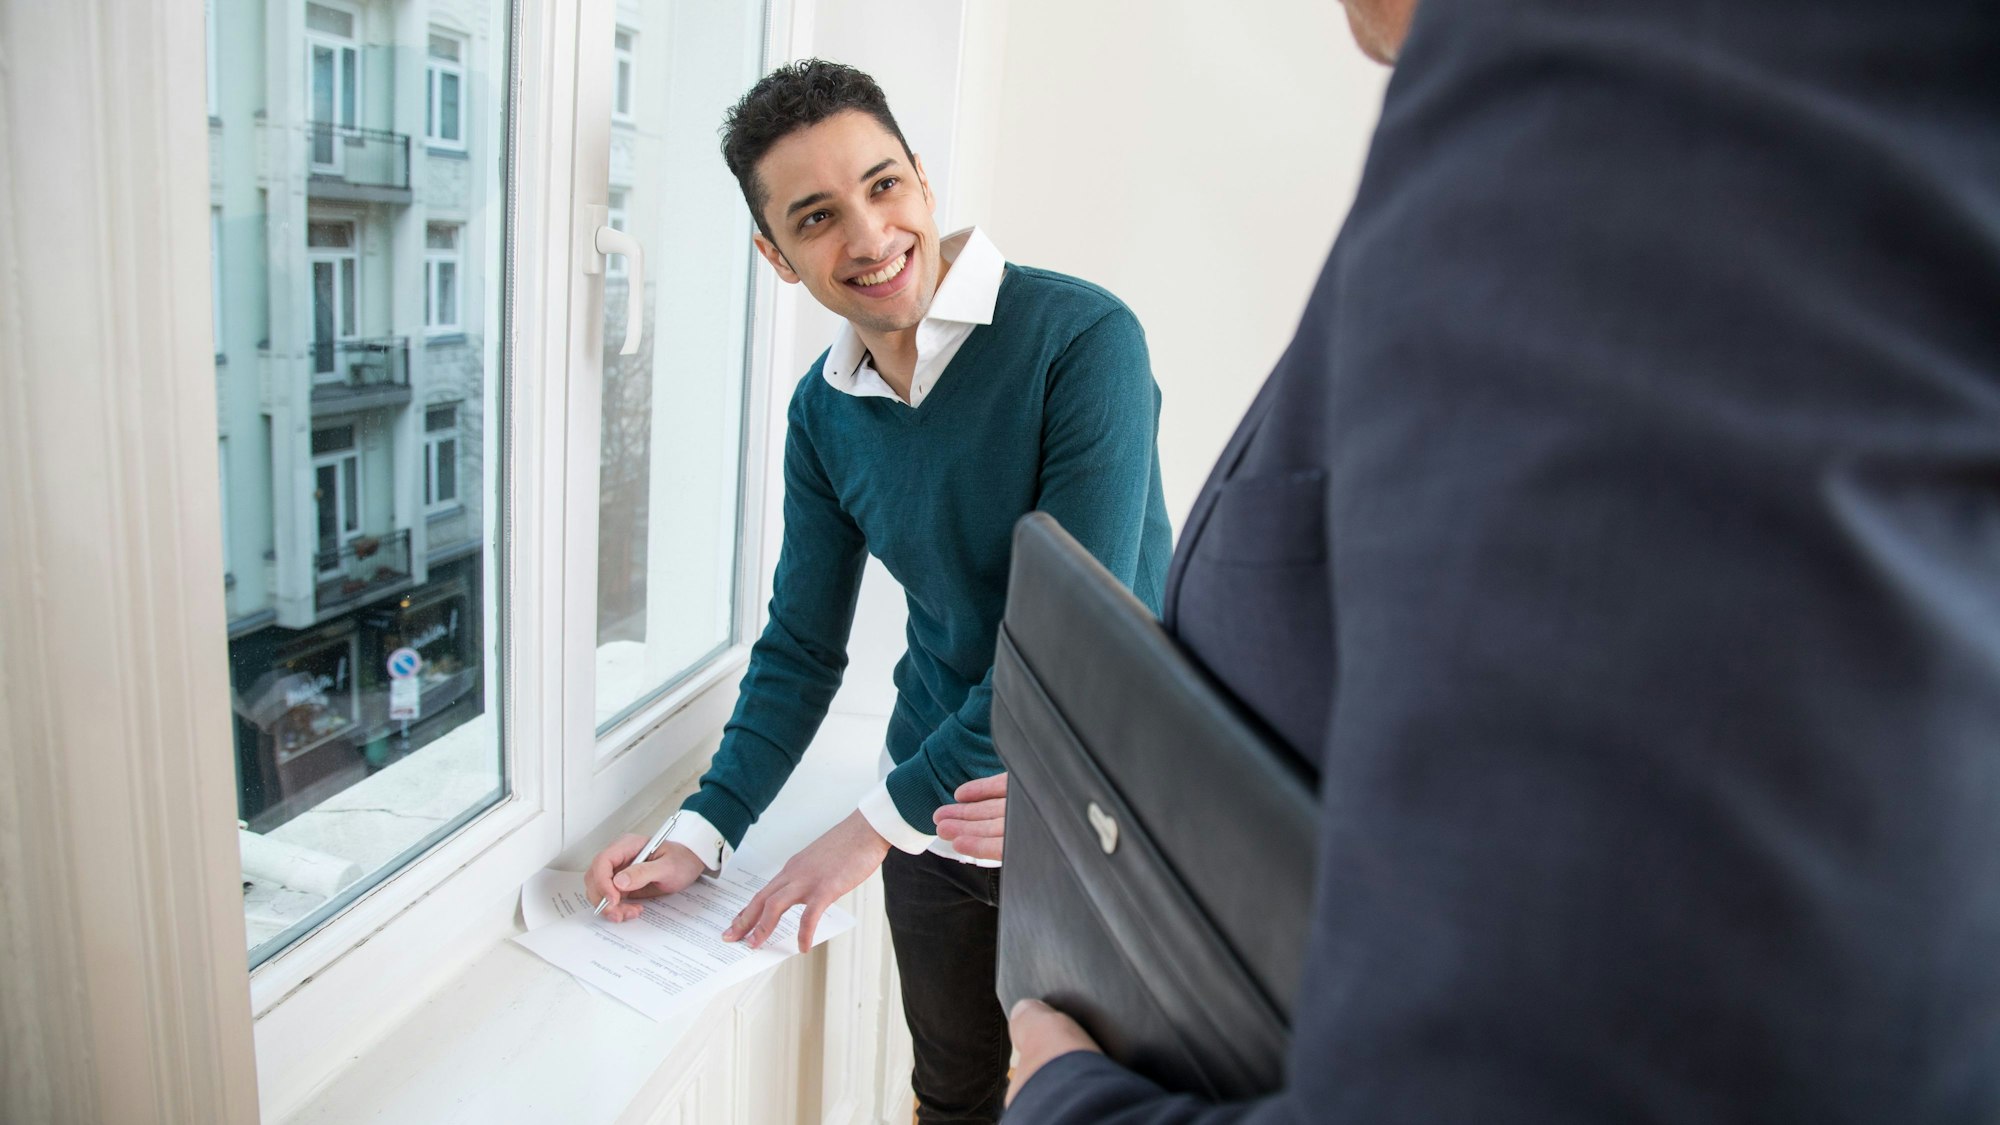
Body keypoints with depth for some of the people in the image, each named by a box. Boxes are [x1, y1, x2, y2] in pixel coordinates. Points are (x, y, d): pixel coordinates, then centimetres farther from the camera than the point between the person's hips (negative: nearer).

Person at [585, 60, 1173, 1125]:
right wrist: (700, 834, -6)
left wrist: (882, 819, -18)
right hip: (938, 827, 5)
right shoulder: (823, 412, 0)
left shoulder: (1081, 337, -20)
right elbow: (801, 647, 5)